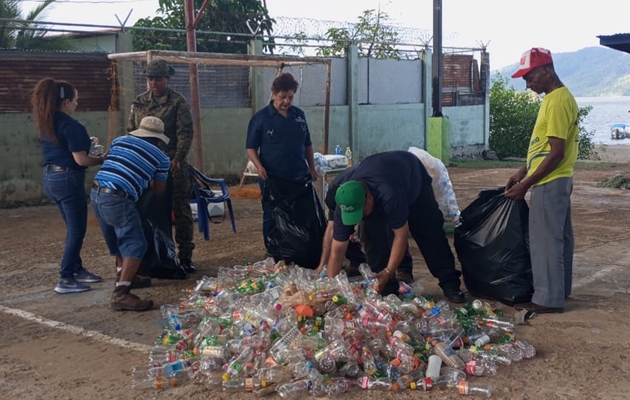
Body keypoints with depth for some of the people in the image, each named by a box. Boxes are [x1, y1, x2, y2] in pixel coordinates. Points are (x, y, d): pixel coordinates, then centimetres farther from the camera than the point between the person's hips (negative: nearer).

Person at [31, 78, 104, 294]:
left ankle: (77, 269, 29)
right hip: (68, 179, -9)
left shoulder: (46, 123, 9)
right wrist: (103, 159, -5)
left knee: (73, 228, 20)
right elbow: (81, 160, -19)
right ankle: (65, 279, 0)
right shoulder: (70, 124, -18)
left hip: (50, 178, 9)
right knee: (77, 230, 0)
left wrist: (85, 143, 18)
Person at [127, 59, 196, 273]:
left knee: (181, 209, 1)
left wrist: (178, 159, -21)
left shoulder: (178, 102, -3)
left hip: (173, 165, -4)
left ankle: (185, 255, 10)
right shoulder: (139, 102, 10)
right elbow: (131, 131, 14)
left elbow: (185, 134, -10)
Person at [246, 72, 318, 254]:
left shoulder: (299, 115, 7)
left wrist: (312, 167, 10)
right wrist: (259, 166, -20)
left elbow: (307, 145, 16)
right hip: (272, 178, -4)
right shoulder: (261, 117, -5)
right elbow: (251, 147, -4)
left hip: (299, 176, 4)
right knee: (272, 217, 5)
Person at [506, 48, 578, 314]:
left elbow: (556, 153, -23)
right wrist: (522, 172, 15)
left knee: (545, 240, -4)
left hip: (550, 183, -10)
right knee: (559, 238, 16)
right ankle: (560, 290, 27)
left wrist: (526, 185, -19)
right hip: (557, 181, 10)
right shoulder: (558, 98, 12)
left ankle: (548, 299, 3)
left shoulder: (557, 101, -19)